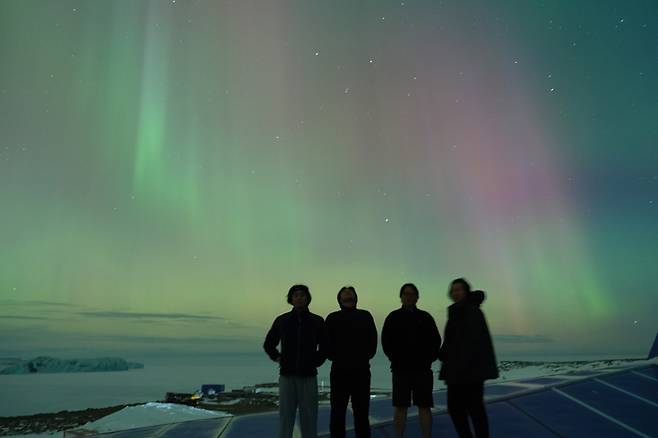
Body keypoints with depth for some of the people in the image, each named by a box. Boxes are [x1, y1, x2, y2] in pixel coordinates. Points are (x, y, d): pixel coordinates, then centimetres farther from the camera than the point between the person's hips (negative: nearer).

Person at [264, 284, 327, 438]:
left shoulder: (318, 321, 1)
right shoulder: (281, 320, 3)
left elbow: (325, 346, 13)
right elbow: (268, 344, 16)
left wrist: (315, 362, 2)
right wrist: (278, 358, 2)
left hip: (308, 376, 0)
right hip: (287, 375, 1)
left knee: (309, 418, 3)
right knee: (285, 418, 3)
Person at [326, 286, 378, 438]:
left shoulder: (365, 316, 9)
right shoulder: (332, 318, 8)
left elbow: (372, 341, 4)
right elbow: (327, 343, 2)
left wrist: (364, 358, -3)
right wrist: (335, 358, -5)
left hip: (362, 371, 0)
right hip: (339, 371, 0)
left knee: (361, 413, 5)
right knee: (337, 413, 4)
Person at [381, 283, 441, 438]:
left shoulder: (425, 317, 7)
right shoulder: (393, 317, 4)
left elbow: (436, 341, 9)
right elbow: (386, 341, 3)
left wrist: (429, 358, 1)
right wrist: (395, 359, -1)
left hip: (422, 369, 1)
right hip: (401, 369, -1)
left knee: (424, 407, 3)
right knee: (400, 407, 3)